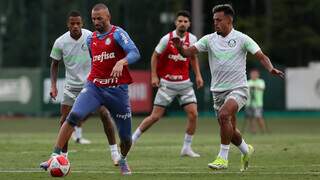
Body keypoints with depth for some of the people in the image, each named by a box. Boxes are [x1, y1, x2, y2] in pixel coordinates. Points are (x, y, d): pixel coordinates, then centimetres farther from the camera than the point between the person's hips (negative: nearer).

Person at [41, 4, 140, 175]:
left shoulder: (117, 33, -7)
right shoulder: (91, 38, 11)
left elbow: (135, 53, -22)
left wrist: (121, 62, -39)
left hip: (117, 90, -3)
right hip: (94, 87, 3)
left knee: (126, 138, 6)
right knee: (74, 116, -25)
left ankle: (123, 161, 38)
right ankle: (55, 155, -25)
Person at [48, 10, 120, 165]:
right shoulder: (60, 42, -9)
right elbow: (55, 64, 5)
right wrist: (53, 86, -5)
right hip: (71, 86, 1)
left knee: (104, 113, -11)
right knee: (65, 119, -5)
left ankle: (114, 151, 0)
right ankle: (63, 155, 6)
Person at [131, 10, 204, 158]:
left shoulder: (192, 39, 1)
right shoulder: (167, 39, -11)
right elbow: (155, 56, -1)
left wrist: (198, 75, 8)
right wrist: (154, 76, -8)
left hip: (184, 83, 4)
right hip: (167, 83, -4)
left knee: (193, 114, -8)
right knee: (155, 116, -5)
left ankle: (187, 148, 5)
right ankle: (132, 139, 10)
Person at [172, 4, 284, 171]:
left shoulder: (241, 39, -6)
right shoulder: (209, 39, 4)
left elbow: (261, 56, -9)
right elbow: (189, 52, -4)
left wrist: (271, 69, -28)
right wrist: (180, 47, -26)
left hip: (237, 88, -5)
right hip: (218, 91, 5)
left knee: (224, 115, -30)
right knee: (229, 130, 12)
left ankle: (222, 158, -24)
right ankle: (246, 150, 42)